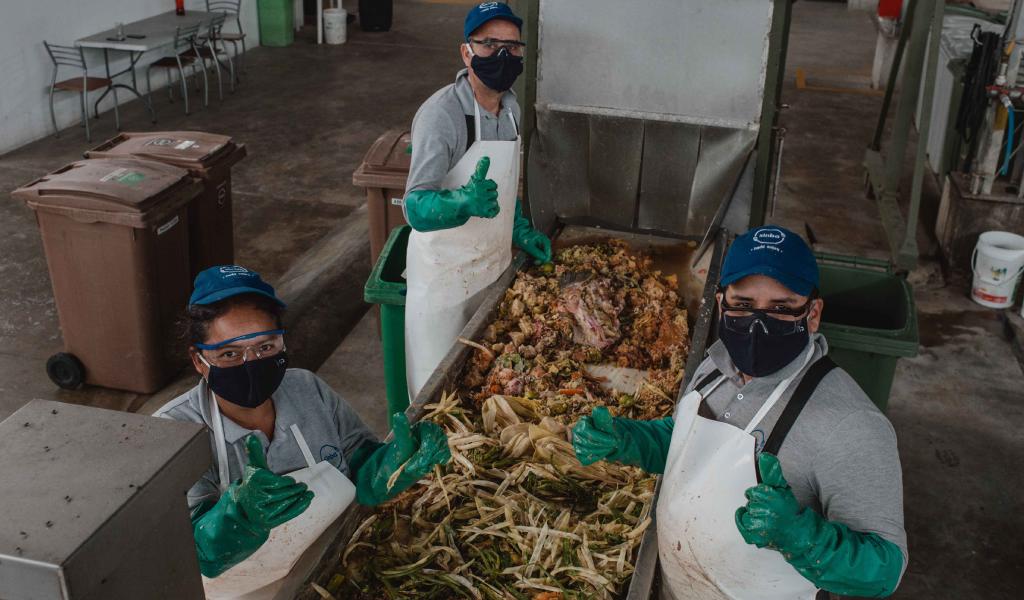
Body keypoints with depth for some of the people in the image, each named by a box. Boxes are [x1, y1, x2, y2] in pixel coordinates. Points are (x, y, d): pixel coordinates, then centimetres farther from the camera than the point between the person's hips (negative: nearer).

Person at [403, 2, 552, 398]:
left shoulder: (511, 108, 1)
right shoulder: (441, 113, -24)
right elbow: (416, 208, -30)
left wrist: (520, 230, 7)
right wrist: (465, 202, -49)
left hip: (496, 263, 7)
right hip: (445, 272, -7)